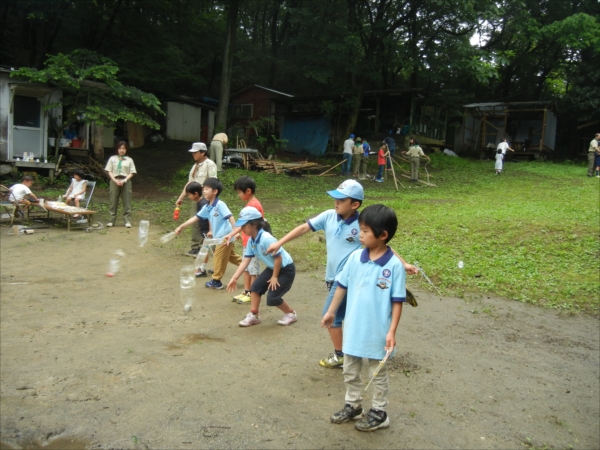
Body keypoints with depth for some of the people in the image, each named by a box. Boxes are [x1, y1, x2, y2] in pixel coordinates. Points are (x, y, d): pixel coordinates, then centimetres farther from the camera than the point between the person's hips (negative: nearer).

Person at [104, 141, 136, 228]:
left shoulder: (129, 160, 8)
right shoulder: (112, 158, 9)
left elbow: (132, 173, 3)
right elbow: (109, 171, 5)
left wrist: (124, 180, -12)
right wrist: (115, 180, -10)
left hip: (125, 182, -1)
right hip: (114, 181, 1)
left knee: (127, 202, -2)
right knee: (113, 201, 3)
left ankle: (127, 221, 1)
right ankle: (112, 220, 9)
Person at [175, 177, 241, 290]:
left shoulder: (220, 204, -18)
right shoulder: (206, 207, 6)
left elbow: (231, 217, -22)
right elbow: (195, 218, 10)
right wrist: (181, 227, 8)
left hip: (226, 236, -8)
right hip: (219, 237, 8)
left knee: (219, 258, 3)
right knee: (231, 256, 19)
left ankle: (216, 281, 17)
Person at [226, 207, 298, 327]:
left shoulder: (266, 239, -31)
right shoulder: (251, 241, -4)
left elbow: (278, 258, -27)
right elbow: (245, 261, -2)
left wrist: (274, 277, -17)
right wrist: (234, 278, -6)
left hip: (286, 269, -8)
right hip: (272, 268, 8)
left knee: (272, 298, -9)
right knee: (256, 287, 2)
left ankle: (291, 314, 15)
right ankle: (254, 315, 16)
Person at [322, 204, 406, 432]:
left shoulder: (394, 265, -17)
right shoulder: (355, 257, -6)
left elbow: (397, 301, -12)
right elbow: (342, 286, 6)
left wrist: (392, 331, -14)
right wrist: (331, 311, 10)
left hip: (377, 332, -4)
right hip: (353, 328, 5)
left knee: (378, 374, 15)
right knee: (350, 371, 19)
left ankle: (379, 413, 33)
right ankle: (353, 406, 39)